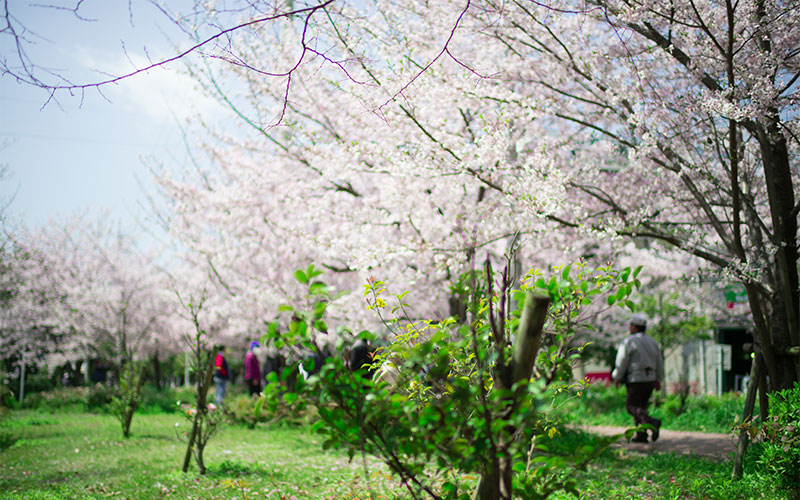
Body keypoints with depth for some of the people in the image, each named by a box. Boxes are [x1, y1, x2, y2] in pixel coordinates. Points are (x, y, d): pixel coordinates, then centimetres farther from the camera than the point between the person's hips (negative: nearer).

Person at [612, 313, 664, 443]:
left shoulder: (628, 342, -8)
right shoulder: (653, 342, 12)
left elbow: (621, 362, -7)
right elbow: (659, 363, 15)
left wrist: (617, 377, 5)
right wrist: (658, 380, 23)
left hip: (636, 380, -7)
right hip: (650, 379, 7)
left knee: (632, 406, -3)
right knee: (641, 406, 13)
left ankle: (652, 422, -26)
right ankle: (641, 435, 7)